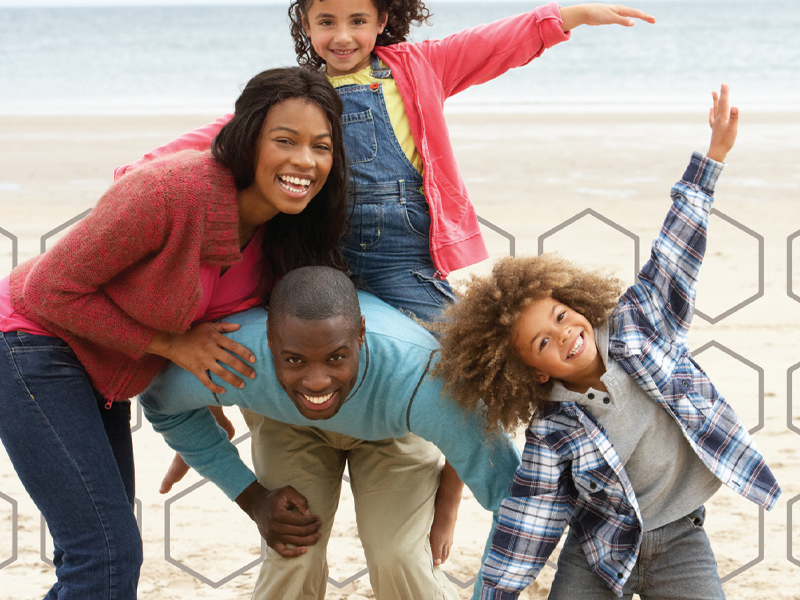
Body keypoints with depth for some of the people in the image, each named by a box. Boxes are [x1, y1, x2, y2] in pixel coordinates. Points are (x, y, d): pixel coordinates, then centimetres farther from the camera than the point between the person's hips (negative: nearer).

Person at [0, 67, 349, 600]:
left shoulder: (282, 233, -7)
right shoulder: (172, 191, -31)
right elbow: (52, 289, -23)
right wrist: (170, 345, -20)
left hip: (97, 371, 9)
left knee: (95, 555, 16)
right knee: (107, 555, -13)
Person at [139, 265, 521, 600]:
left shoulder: (419, 380, -47)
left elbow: (504, 484, -40)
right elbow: (163, 403, -16)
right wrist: (254, 500, -18)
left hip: (393, 432, -1)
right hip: (288, 424, 1)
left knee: (397, 558, -17)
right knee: (293, 558, -14)